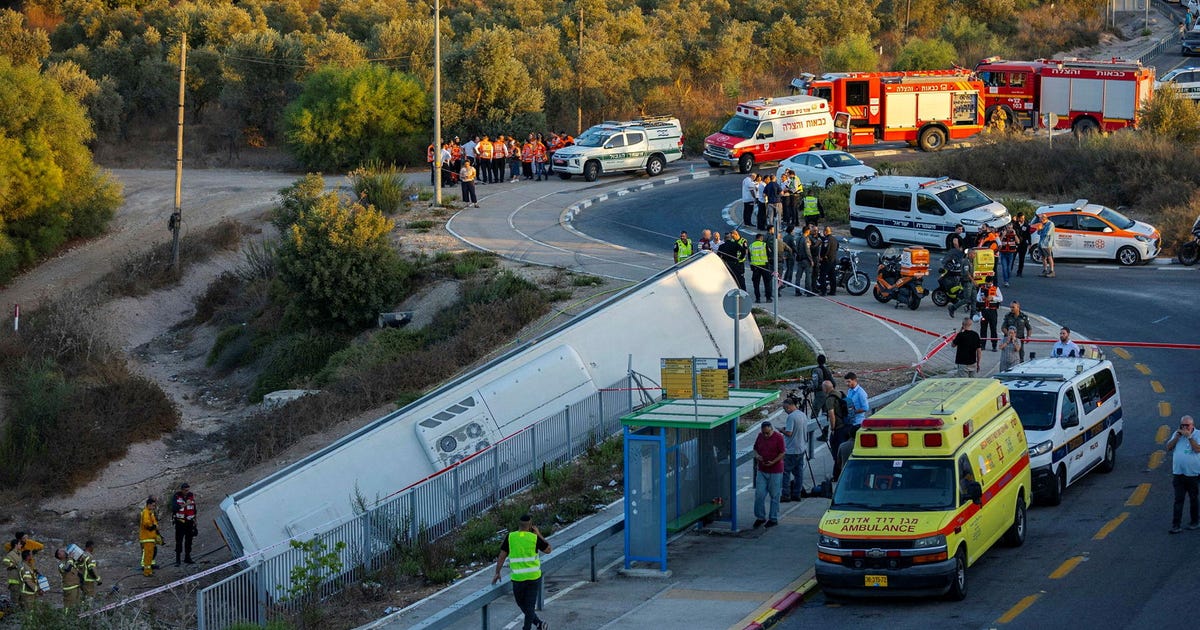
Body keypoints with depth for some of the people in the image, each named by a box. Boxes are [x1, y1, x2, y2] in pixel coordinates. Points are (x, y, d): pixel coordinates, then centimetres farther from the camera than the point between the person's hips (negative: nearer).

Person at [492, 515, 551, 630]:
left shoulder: (510, 537, -4)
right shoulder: (534, 538, -6)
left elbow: (502, 556, -1)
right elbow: (549, 549, 8)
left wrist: (497, 573, 9)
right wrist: (538, 534, 12)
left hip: (518, 577, 0)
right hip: (534, 577, 0)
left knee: (521, 603, 15)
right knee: (530, 605, 8)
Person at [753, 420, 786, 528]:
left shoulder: (778, 437, -10)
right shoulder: (760, 436, 5)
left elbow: (782, 453, -10)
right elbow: (755, 448, 16)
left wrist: (773, 462, -22)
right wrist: (757, 455, -6)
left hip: (775, 471, -5)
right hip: (761, 470, 5)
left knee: (774, 496, 4)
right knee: (759, 495, 1)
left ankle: (773, 519, 14)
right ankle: (760, 517, 15)